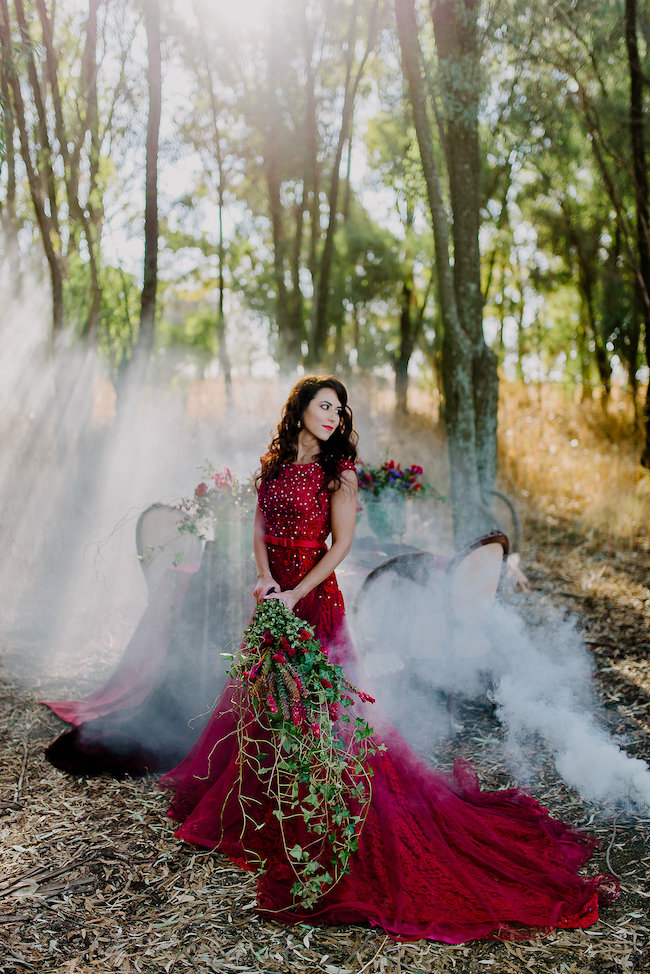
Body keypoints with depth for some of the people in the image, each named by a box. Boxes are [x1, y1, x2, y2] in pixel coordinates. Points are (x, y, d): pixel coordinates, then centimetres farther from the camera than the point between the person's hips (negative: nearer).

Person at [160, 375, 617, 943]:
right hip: (273, 593, 6)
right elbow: (260, 527, 6)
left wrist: (295, 593, -19)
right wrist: (266, 577, -13)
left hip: (314, 595, -6)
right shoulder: (275, 463, 9)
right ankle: (259, 802, 32)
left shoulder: (338, 471, -7)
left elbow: (341, 544, -11)